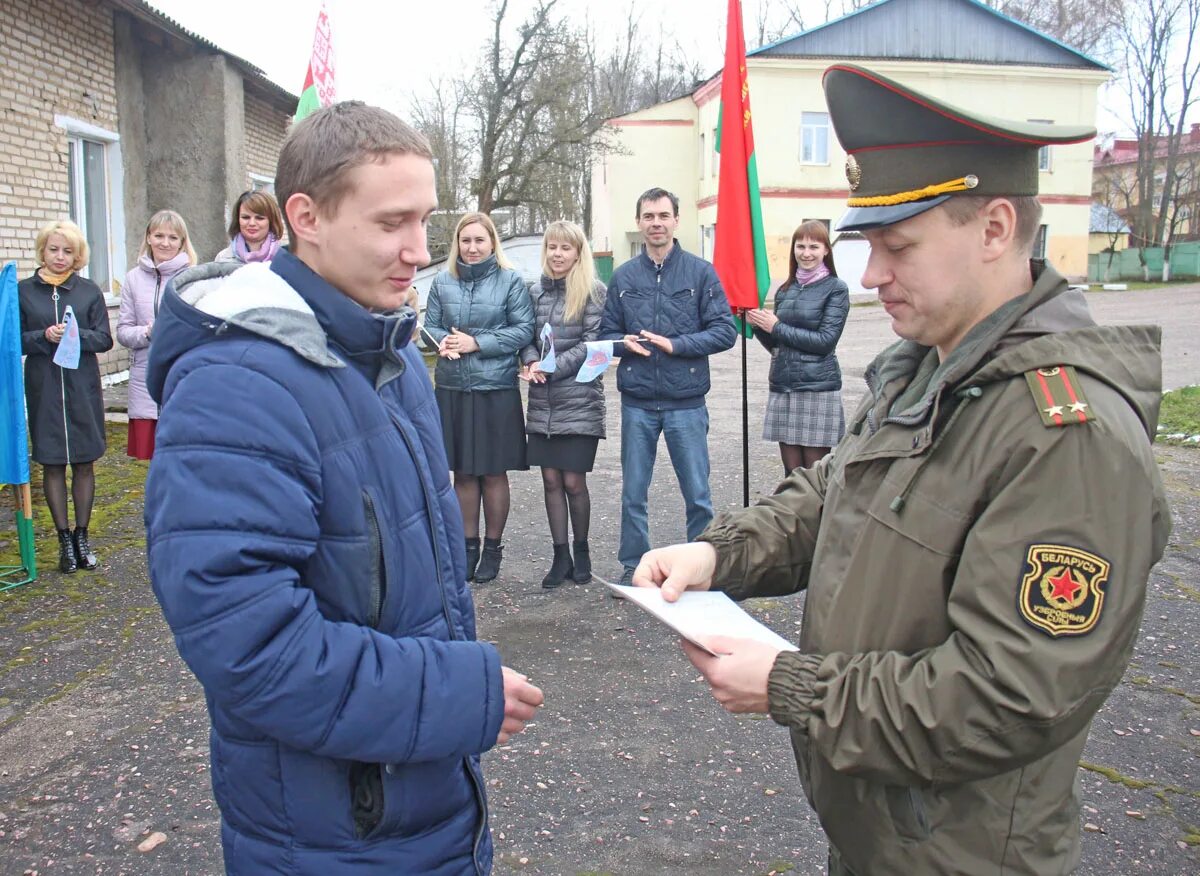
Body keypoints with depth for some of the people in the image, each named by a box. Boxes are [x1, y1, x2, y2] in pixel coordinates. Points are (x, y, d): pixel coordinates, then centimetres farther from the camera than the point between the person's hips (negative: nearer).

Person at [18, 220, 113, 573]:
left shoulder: (89, 291, 4)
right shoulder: (23, 291, 3)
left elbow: (104, 339, 1)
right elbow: (16, 341, 2)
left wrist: (77, 335, -17)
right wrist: (44, 336, -15)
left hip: (83, 388, 0)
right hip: (43, 389, 0)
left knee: (84, 463, 7)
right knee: (52, 464, 4)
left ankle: (82, 536, 19)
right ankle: (64, 539, 14)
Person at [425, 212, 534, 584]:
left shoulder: (510, 281, -3)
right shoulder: (443, 281, 5)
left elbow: (524, 329, -7)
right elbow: (430, 325, 9)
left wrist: (477, 343, -13)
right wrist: (444, 341, -13)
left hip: (496, 388, -3)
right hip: (452, 387, 3)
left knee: (493, 472, 7)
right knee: (462, 472, 11)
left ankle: (493, 547, 22)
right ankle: (468, 545, 25)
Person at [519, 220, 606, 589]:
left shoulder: (593, 292, -4)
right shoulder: (535, 291, 9)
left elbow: (592, 343, -9)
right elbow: (528, 337, 12)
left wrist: (552, 368, -16)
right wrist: (531, 362, -9)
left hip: (579, 401, -4)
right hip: (542, 402, 4)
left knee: (573, 481, 0)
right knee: (550, 479, 7)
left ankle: (581, 550, 22)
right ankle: (560, 555, 18)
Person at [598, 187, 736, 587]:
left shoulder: (700, 272, 0)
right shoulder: (623, 276, 7)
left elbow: (724, 331, -4)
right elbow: (606, 333, 12)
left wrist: (676, 344, -15)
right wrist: (624, 343, -10)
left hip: (686, 402, -2)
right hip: (637, 403, 2)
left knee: (697, 495, 6)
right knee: (633, 494, 11)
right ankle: (633, 567, 25)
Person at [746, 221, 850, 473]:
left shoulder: (835, 289, -2)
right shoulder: (784, 291, 13)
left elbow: (826, 341, -12)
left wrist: (777, 327, -9)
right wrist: (759, 325, -2)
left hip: (818, 389, -5)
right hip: (782, 387, 5)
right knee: (791, 471, 8)